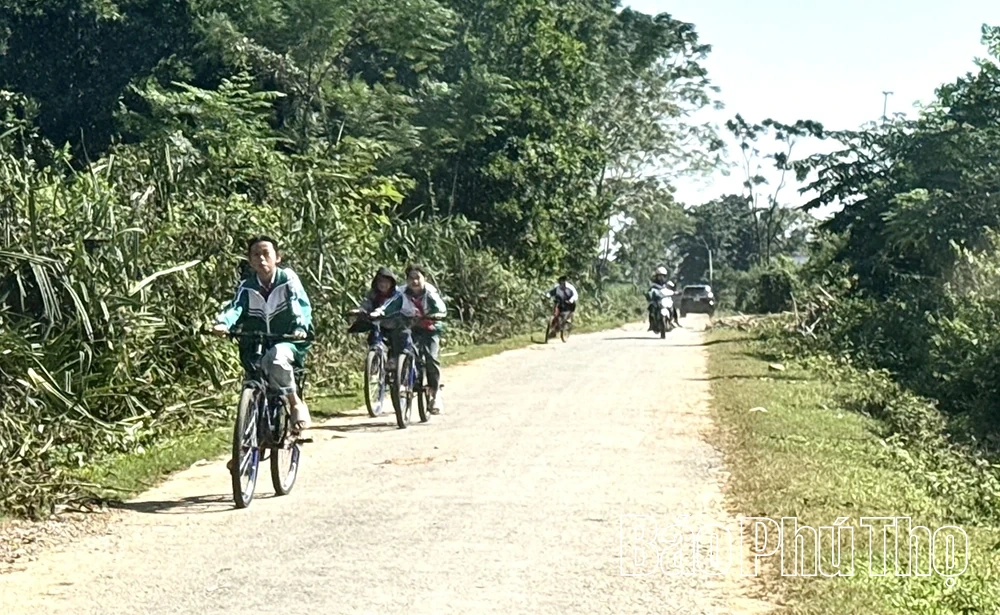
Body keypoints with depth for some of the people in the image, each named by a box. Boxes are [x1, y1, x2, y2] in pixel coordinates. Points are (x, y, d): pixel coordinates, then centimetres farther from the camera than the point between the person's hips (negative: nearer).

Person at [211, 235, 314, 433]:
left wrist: (301, 327, -38)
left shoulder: (288, 279, -4)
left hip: (288, 343, -4)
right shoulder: (247, 287, 3)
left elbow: (301, 305, -17)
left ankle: (296, 403, -17)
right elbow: (235, 307, -13)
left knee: (277, 357, -35)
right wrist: (222, 323, -36)